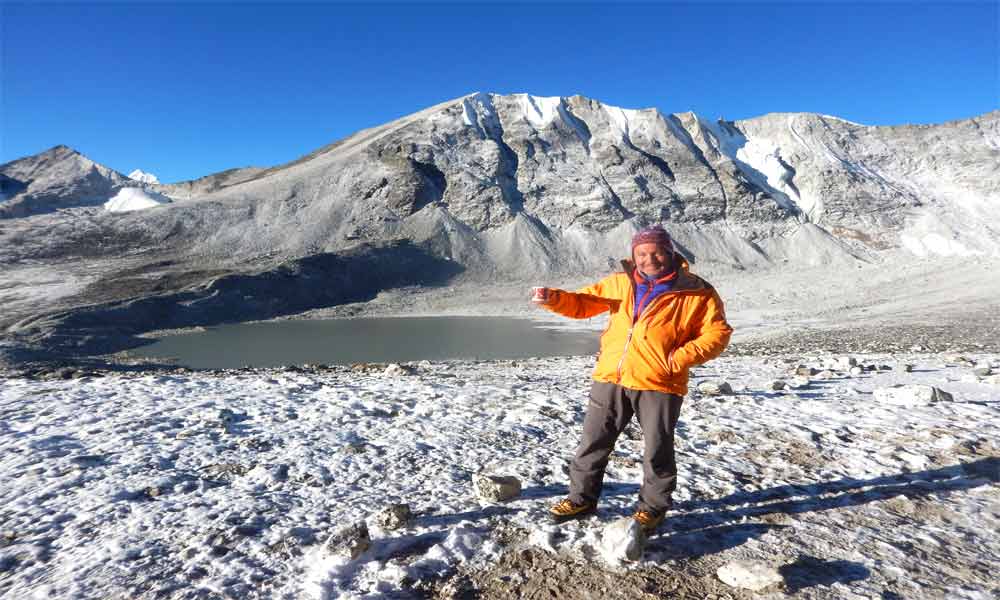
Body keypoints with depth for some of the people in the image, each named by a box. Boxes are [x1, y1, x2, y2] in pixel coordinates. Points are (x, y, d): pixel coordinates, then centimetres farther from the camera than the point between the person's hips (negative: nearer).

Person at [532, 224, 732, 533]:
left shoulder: (695, 292, -2)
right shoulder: (619, 283, 9)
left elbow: (717, 333, -2)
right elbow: (582, 303, 10)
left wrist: (682, 357, -16)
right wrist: (552, 298, -9)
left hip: (659, 384, -3)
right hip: (610, 378, 3)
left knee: (657, 450, 9)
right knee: (593, 441, 11)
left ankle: (653, 506, 33)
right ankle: (582, 498, 29)